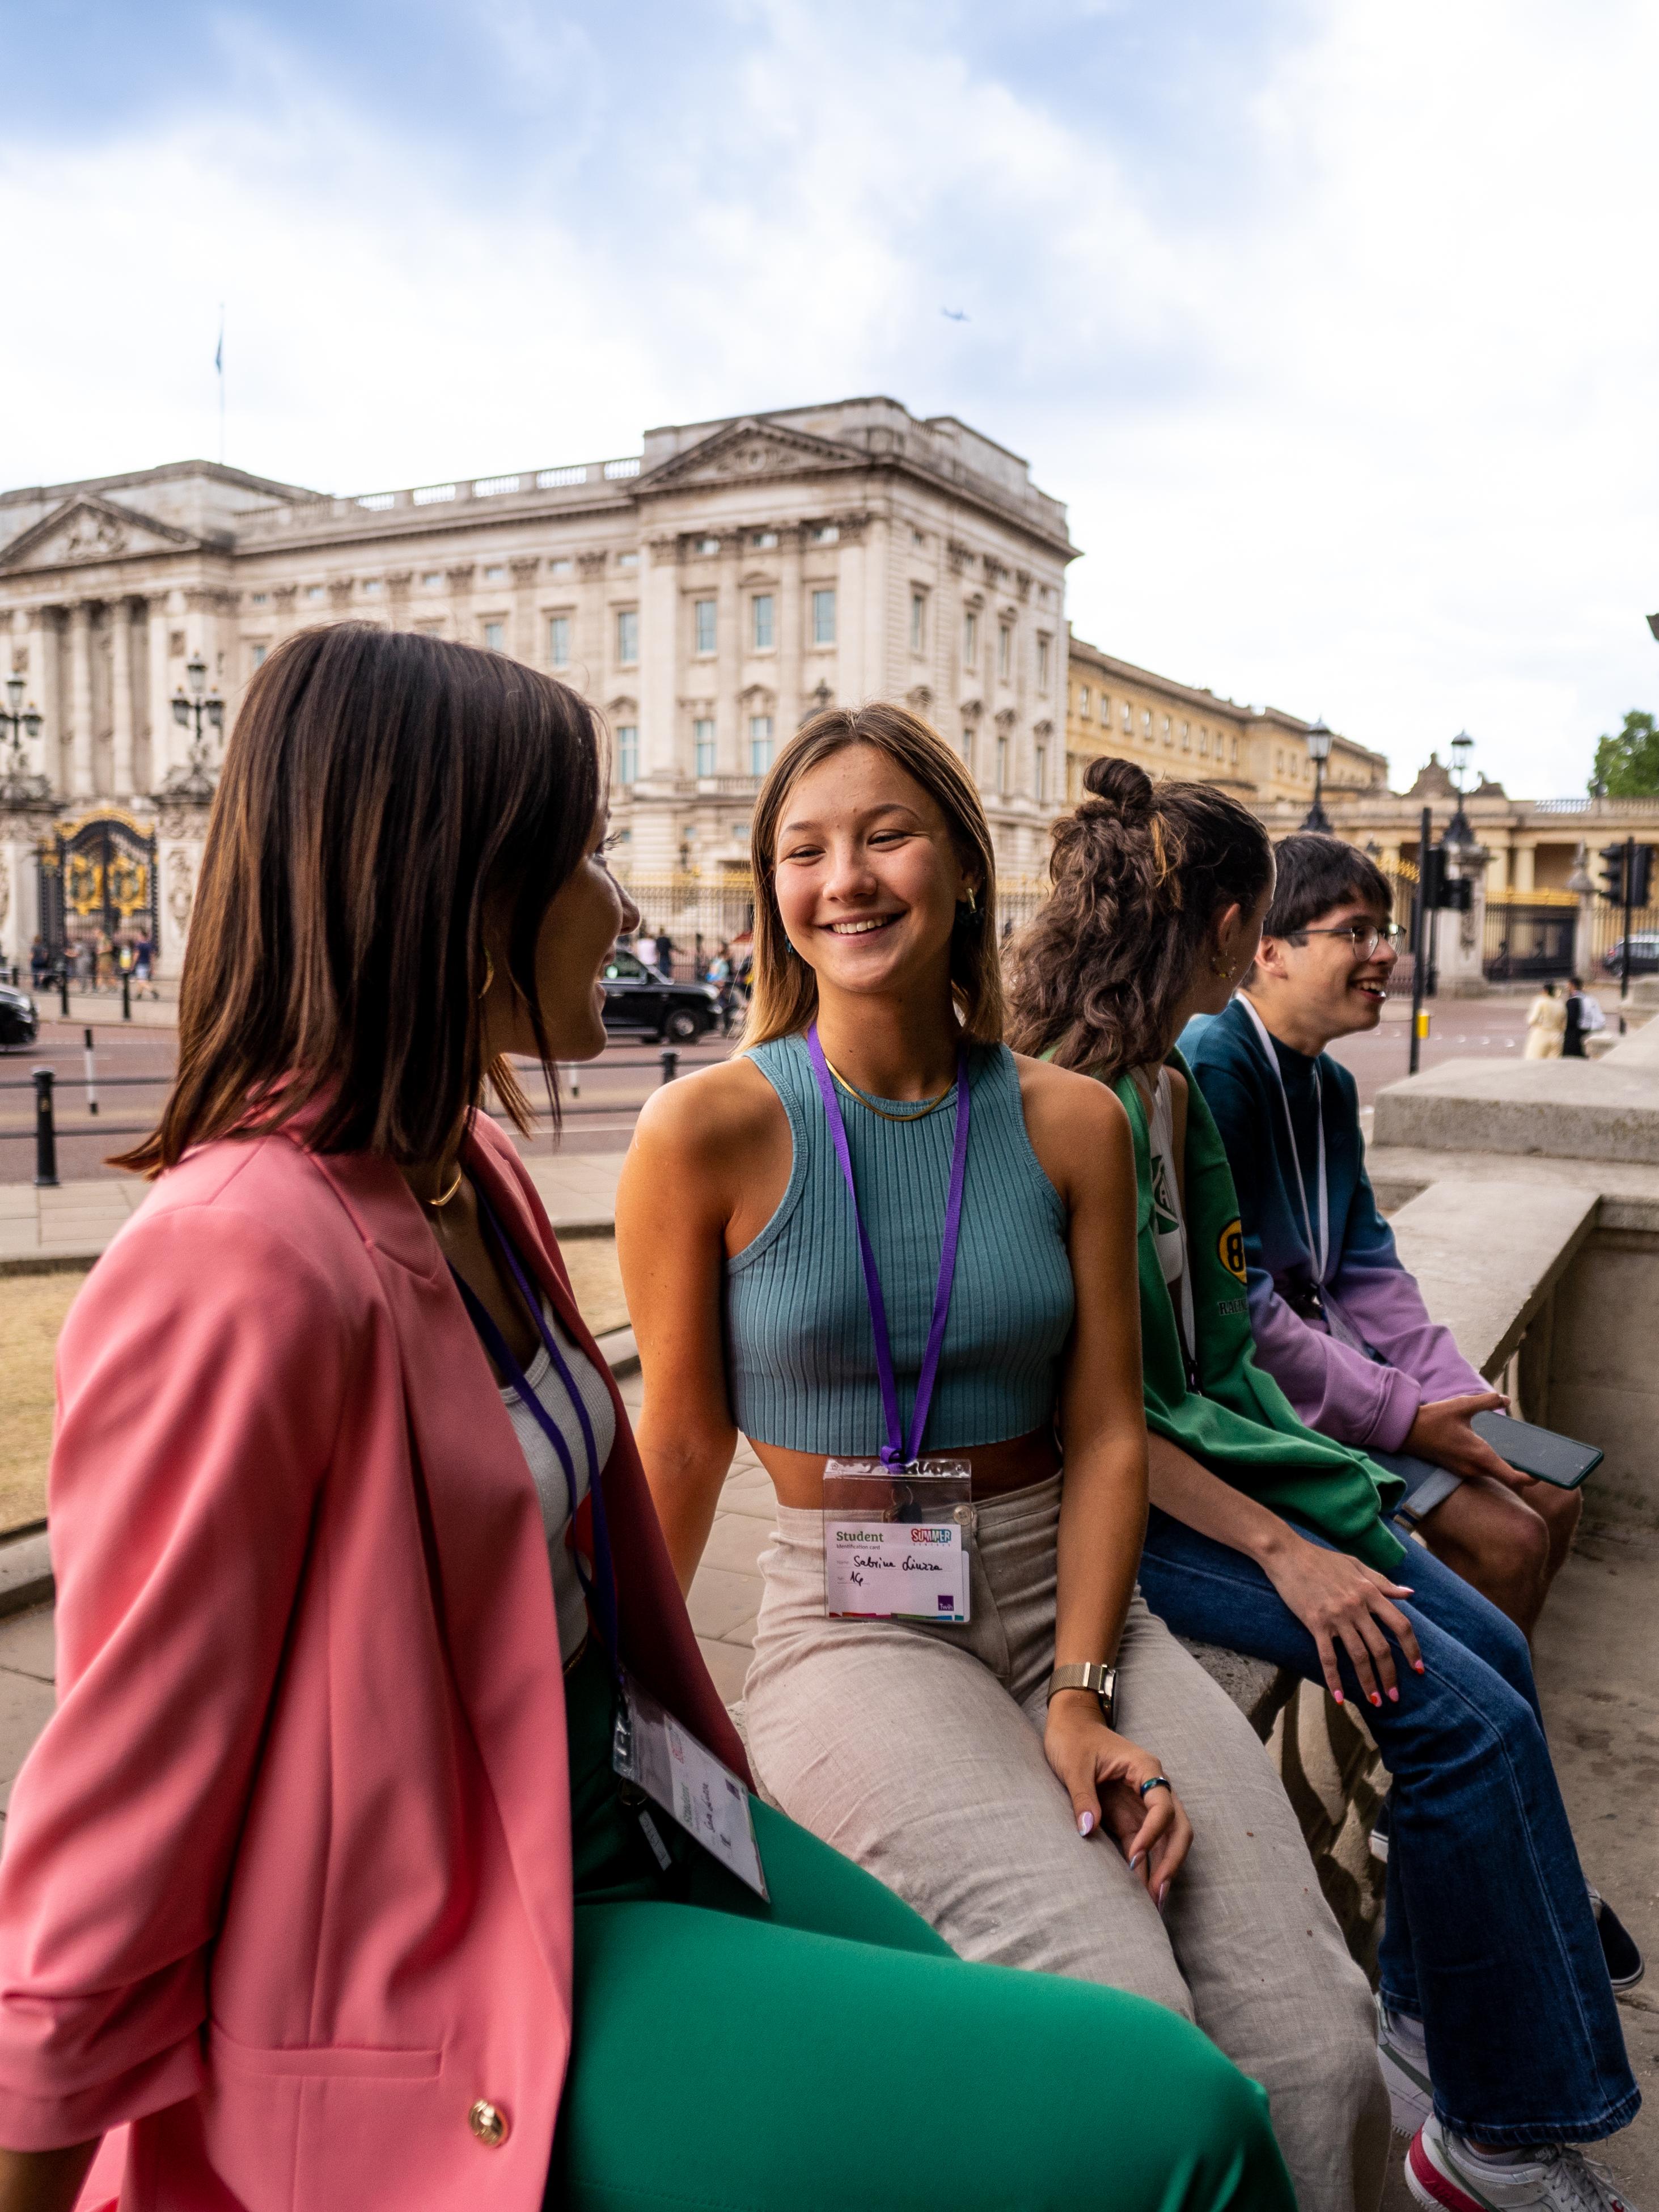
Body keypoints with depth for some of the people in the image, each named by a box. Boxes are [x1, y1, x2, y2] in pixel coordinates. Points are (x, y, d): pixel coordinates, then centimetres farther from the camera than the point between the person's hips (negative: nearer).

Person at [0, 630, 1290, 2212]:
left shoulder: (470, 1177, 3)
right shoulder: (242, 1265, -25)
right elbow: (128, 1786, -18)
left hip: (617, 1826, 8)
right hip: (450, 2008, -8)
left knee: (1077, 2074, 15)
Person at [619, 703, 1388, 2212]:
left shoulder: (1070, 1123, 2)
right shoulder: (714, 1131, -7)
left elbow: (1106, 1430, 2)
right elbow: (685, 1442, 1)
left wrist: (1082, 1695, -9)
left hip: (1066, 1593, 3)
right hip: (850, 1621, -3)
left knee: (1316, 2055, -13)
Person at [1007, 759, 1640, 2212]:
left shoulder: (1174, 1090, 9)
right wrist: (1282, 1549, -19)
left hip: (1207, 1446, 10)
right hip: (1123, 1501, -10)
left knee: (1489, 1652, 7)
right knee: (1466, 1712, -14)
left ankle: (1428, 2022, 21)